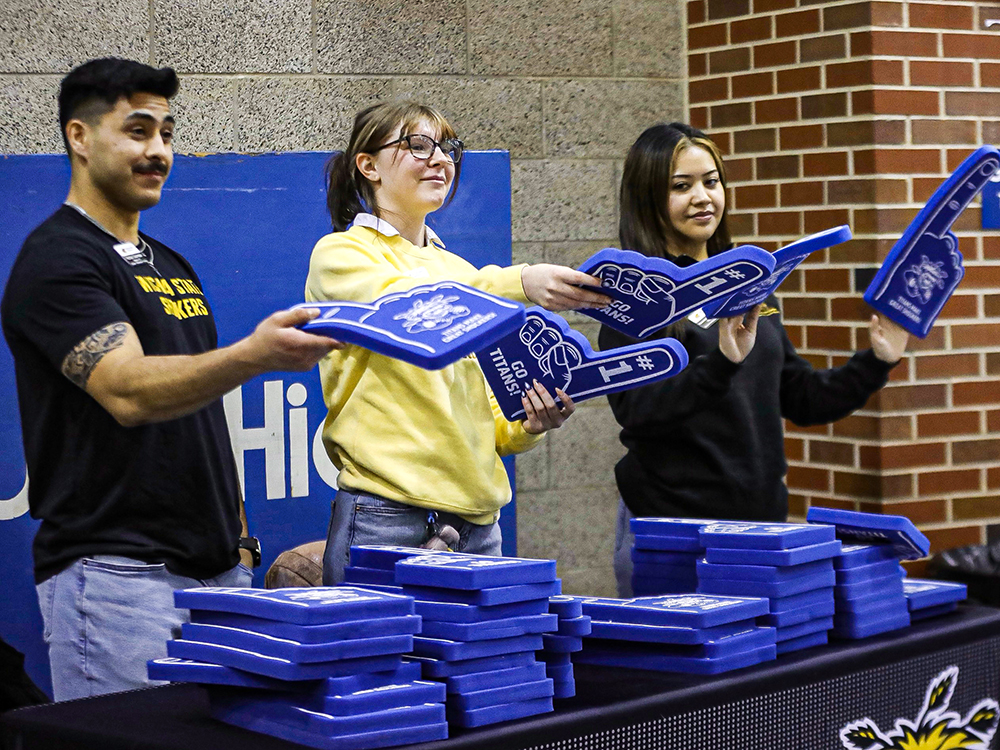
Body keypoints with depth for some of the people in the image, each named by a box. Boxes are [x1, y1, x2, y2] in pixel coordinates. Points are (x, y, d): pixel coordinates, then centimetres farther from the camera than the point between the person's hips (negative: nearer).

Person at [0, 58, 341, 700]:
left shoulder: (172, 266, 19)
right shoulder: (57, 260, -9)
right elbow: (130, 391, -23)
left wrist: (238, 539, 16)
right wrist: (252, 356, -39)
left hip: (216, 571, 8)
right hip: (113, 573, -8)